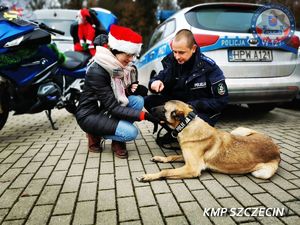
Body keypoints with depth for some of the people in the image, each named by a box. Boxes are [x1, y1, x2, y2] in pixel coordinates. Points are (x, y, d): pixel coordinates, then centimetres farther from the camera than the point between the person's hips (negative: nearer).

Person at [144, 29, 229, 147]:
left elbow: (221, 100, -13)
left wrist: (193, 106, -23)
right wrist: (155, 82, -24)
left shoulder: (209, 67, -18)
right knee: (148, 101, -14)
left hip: (203, 112, -5)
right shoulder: (172, 61, -6)